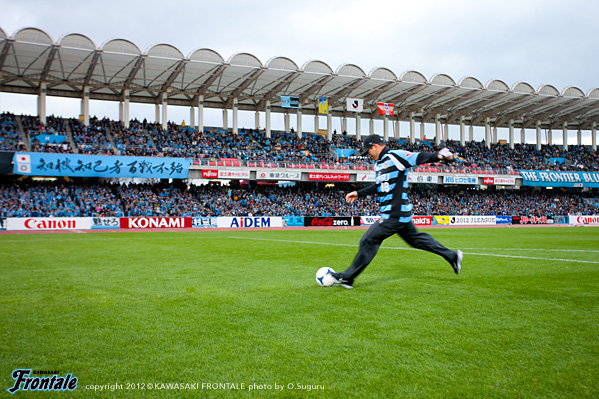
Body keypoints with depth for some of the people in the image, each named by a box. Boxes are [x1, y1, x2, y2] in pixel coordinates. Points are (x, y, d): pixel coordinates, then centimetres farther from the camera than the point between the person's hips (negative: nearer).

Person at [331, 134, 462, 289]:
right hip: (399, 213, 10)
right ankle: (451, 256, 28)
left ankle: (347, 277, 1)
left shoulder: (395, 156, -12)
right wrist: (359, 193, 26)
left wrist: (439, 156, -37)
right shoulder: (379, 163, 17)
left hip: (395, 215, -10)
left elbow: (419, 157, -21)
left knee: (368, 240, -6)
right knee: (415, 238, 19)